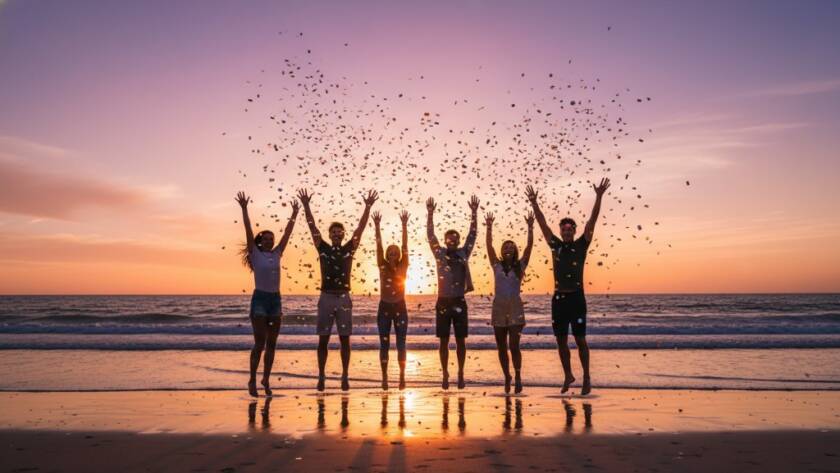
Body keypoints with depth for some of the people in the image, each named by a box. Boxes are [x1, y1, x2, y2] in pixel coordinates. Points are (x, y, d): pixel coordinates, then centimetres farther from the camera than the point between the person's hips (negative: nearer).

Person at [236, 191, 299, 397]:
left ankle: (266, 380, 15)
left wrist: (294, 214, 10)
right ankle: (253, 380, 5)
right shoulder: (255, 254, -1)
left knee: (271, 344, 7)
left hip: (275, 299, 5)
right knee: (259, 343, -6)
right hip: (260, 299, -5)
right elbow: (248, 231, -9)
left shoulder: (276, 254, 10)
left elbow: (287, 233, 11)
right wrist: (244, 209, -14)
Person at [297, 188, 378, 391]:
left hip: (344, 298, 0)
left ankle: (345, 376, 10)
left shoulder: (349, 249, 6)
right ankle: (321, 377, 11)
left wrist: (368, 207, -7)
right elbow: (312, 227, -1)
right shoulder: (323, 249, 5)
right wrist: (306, 205, -8)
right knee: (323, 340, 3)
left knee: (345, 340, 3)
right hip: (326, 298, 0)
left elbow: (360, 228, -1)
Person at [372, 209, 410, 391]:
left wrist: (404, 225, -16)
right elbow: (379, 246, -7)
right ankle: (384, 377, 8)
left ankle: (402, 376, 4)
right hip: (384, 308, 1)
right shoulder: (382, 267, 1)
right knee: (384, 344, 2)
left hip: (400, 308, 0)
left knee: (401, 343, -1)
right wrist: (377, 226, -16)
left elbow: (405, 246, -8)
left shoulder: (403, 267, 1)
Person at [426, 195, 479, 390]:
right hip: (443, 302, 0)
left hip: (459, 302, 1)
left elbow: (472, 235, 1)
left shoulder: (463, 254, 6)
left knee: (460, 340, 5)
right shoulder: (440, 254, 3)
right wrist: (430, 213, -13)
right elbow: (430, 235, -4)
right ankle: (445, 375, 12)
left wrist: (474, 213, -6)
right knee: (444, 341, 4)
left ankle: (460, 374, 14)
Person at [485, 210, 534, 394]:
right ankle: (507, 377, 20)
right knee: (501, 348, 6)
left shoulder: (520, 266, 6)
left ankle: (518, 377, 5)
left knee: (514, 346, -10)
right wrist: (489, 227, -8)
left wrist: (530, 227, -12)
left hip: (515, 309, -2)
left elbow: (529, 246, -4)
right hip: (498, 308, 2)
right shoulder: (497, 266, 8)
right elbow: (489, 245, -1)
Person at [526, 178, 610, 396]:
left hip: (576, 298, -3)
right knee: (561, 341, 9)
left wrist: (599, 197, -14)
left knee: (580, 340, 0)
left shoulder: (581, 245, 1)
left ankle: (586, 378, 10)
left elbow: (592, 220, -6)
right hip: (558, 298, 3)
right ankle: (568, 375, 24)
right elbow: (542, 223, 6)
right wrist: (534, 202, 0)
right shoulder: (555, 245, 8)